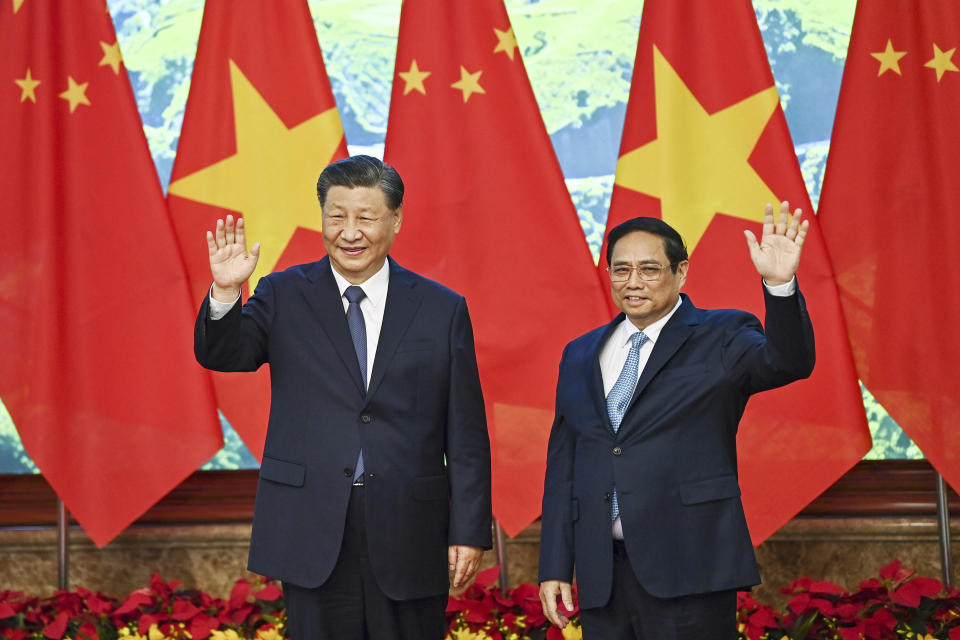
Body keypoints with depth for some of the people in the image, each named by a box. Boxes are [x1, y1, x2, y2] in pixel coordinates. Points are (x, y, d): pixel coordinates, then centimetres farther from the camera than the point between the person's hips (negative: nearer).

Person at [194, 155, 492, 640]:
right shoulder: (285, 296, 6)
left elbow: (466, 436, 4)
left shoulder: (443, 310, 5)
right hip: (313, 535, 0)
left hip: (408, 538, 0)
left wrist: (469, 531, 0)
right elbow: (222, 355, -6)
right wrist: (225, 292, -25)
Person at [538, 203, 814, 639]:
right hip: (601, 576, 5)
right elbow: (563, 468, 16)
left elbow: (788, 363, -18)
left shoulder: (719, 339, 2)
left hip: (688, 574, -4)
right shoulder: (580, 355, 16)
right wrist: (555, 567, 11)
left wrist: (780, 285, -35)